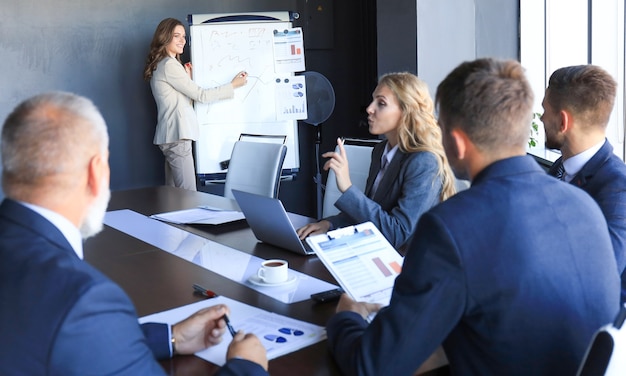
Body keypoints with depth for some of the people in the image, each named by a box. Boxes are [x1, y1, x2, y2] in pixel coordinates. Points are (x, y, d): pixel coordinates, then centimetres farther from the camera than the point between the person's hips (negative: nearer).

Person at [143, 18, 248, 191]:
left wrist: (187, 78, 9)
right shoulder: (169, 65, -10)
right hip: (177, 135, -10)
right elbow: (201, 95, -10)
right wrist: (233, 85, -3)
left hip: (171, 135, 10)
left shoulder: (161, 65, 20)